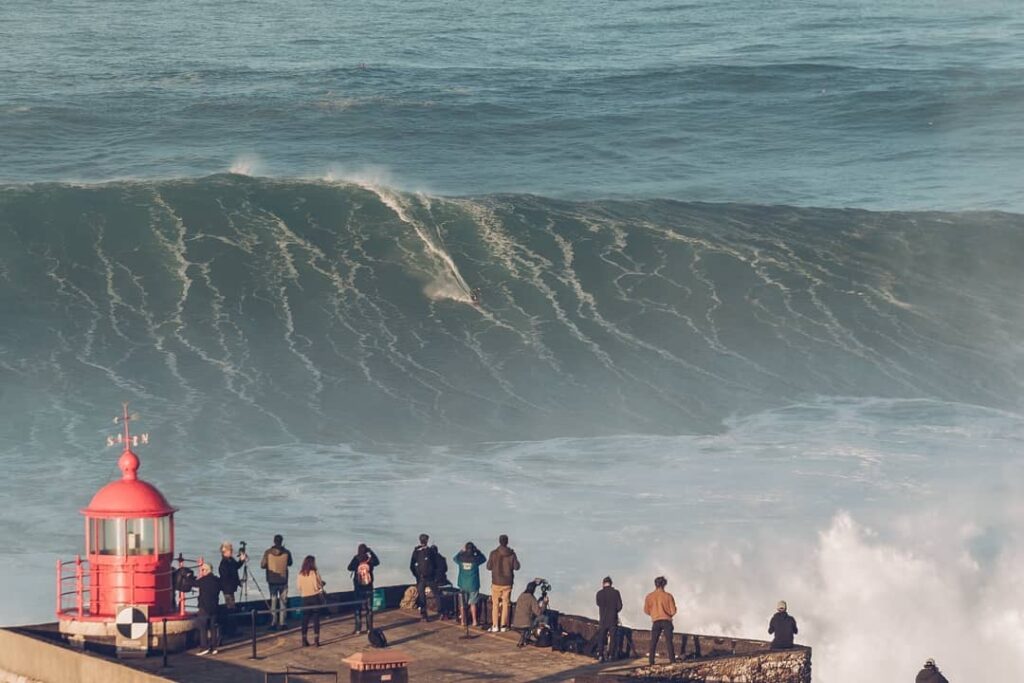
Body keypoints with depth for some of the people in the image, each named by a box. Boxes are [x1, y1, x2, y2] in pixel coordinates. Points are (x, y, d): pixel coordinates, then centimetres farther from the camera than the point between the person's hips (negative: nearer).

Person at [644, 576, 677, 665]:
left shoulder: (649, 596, 0)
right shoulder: (668, 596, -3)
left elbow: (646, 610, 4)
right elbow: (673, 611, -3)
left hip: (656, 621, 1)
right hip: (667, 621, -1)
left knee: (653, 642, 5)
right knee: (669, 641, 3)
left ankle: (651, 660, -5)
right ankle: (672, 659, -5)